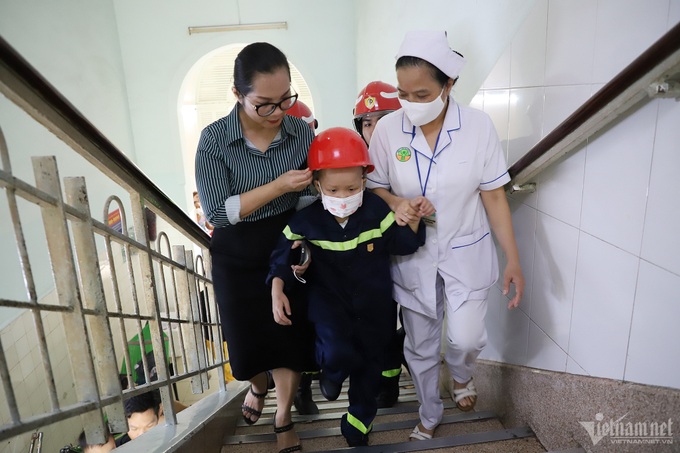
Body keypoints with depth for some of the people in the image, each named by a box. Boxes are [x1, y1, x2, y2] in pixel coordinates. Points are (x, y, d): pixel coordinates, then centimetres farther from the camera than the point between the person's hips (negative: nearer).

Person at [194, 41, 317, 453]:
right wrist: (277, 186, -27)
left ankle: (284, 419, 35)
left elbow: (309, 196, -1)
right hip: (238, 258, 0)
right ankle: (258, 385, 52)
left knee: (289, 336, 9)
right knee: (248, 339, 15)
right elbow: (217, 212, -20)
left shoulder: (302, 133, -9)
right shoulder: (214, 140, -15)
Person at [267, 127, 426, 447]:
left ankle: (358, 421, 44)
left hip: (374, 304, 2)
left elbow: (402, 245, -7)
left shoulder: (378, 211, -14)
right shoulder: (305, 221, -14)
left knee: (369, 363, 16)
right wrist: (277, 290, -16)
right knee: (337, 352, -27)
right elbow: (283, 257, -4)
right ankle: (331, 372, 15)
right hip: (329, 300, -1)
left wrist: (412, 222, -25)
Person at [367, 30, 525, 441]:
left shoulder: (478, 125, -13)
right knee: (420, 347, 14)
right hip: (413, 256, 1)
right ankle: (430, 415, 43)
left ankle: (462, 372, 36)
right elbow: (375, 188, -1)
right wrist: (398, 204, -24)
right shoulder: (388, 129, -12)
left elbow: (494, 196, -7)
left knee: (466, 339, -5)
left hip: (467, 252, -1)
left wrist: (514, 260, -6)